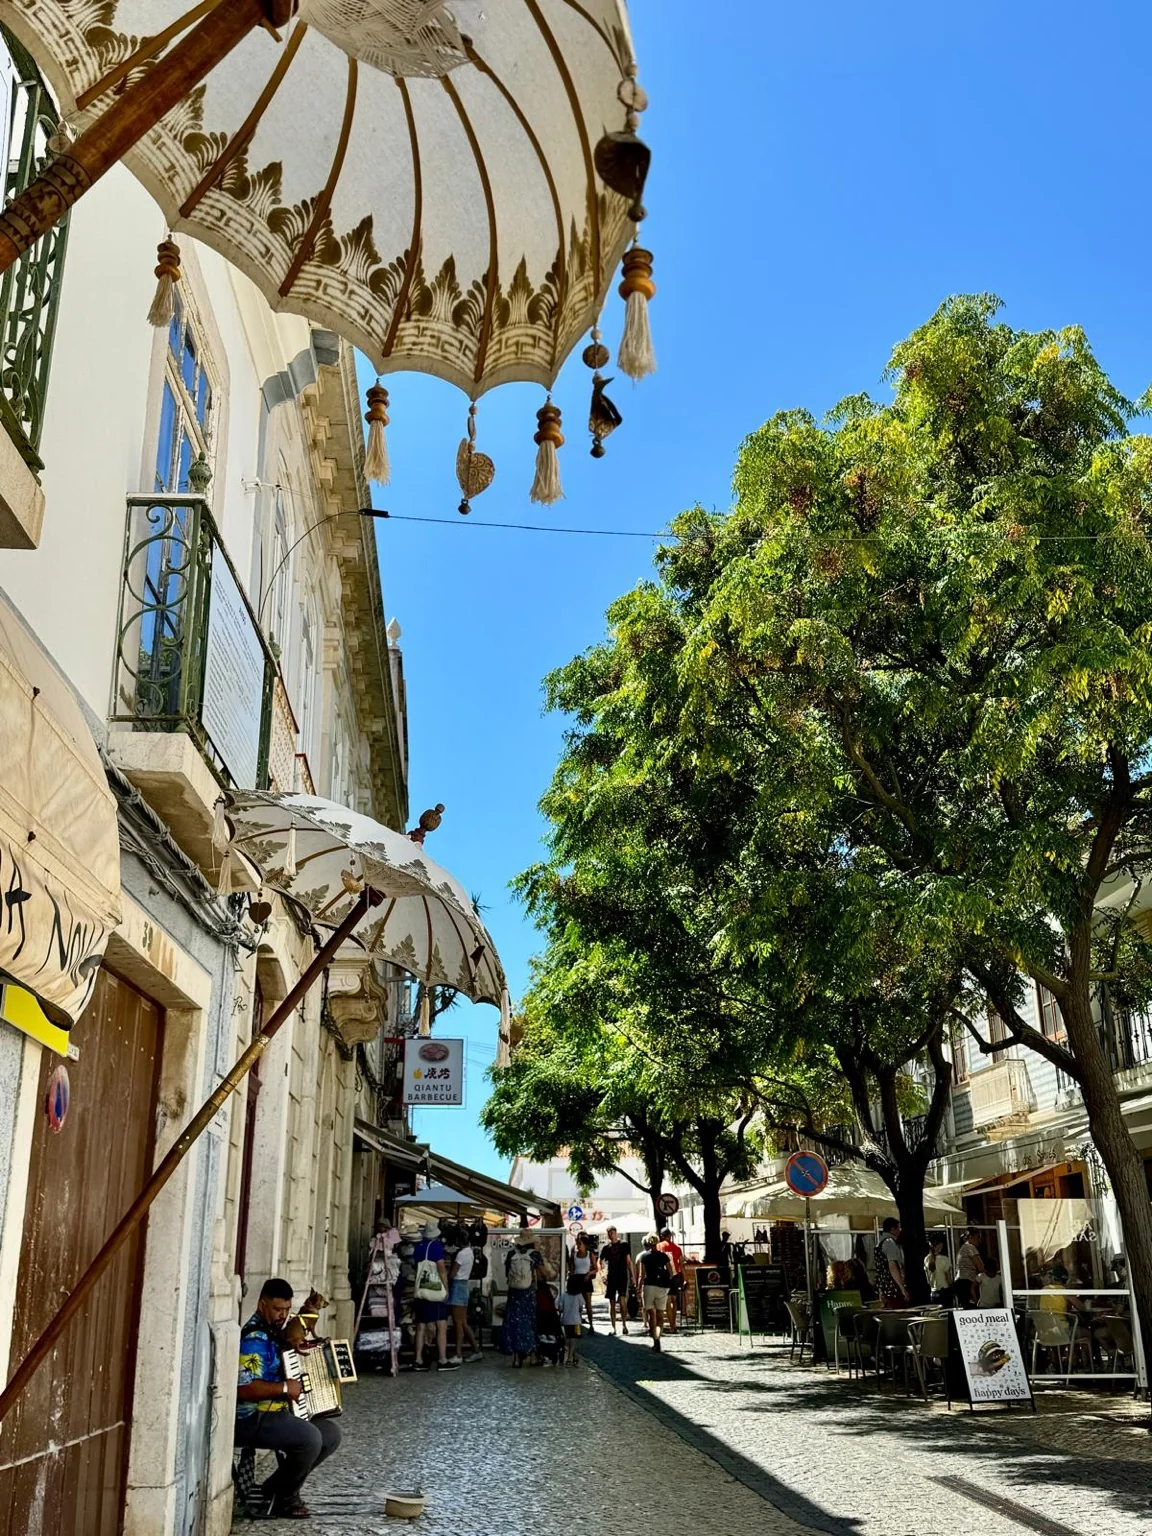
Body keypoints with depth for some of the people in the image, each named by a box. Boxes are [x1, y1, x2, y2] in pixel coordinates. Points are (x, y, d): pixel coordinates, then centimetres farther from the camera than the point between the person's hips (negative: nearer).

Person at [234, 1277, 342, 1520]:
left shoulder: (275, 1333, 13)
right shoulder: (254, 1339, -18)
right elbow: (243, 1388, -29)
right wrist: (284, 1388, -25)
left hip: (277, 1411, 10)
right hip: (252, 1419, -10)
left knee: (331, 1432, 4)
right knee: (310, 1438, -28)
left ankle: (275, 1488, 11)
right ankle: (283, 1499, -5)